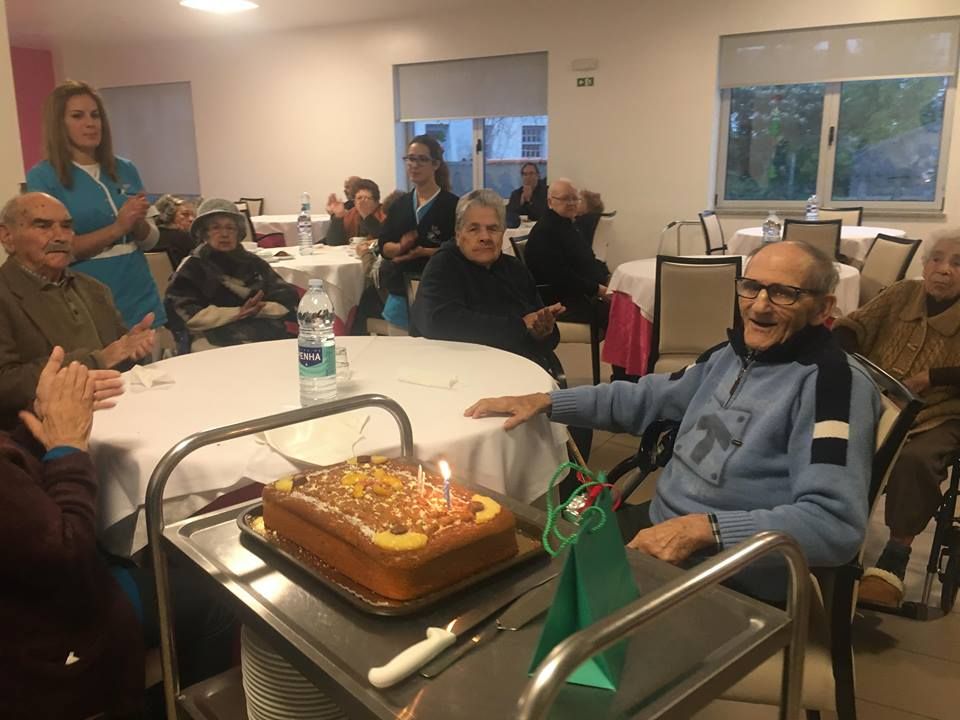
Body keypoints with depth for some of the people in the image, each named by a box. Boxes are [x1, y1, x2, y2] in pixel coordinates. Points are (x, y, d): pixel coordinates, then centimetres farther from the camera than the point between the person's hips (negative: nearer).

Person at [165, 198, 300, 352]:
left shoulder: (254, 263, 17)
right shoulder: (191, 268, 8)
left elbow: (289, 300, 10)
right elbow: (186, 316, -5)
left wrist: (260, 309, -9)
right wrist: (237, 313, -7)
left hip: (267, 335, 2)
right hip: (215, 342, -2)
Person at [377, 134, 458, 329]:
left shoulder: (452, 204, -6)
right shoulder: (399, 204, 10)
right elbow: (383, 247, 7)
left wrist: (424, 252, -22)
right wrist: (401, 247, -14)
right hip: (400, 293, 5)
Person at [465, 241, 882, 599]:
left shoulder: (833, 382, -17)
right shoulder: (735, 354, 9)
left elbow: (837, 524, -26)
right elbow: (645, 398, 19)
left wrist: (703, 528, -32)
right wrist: (544, 402, 11)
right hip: (657, 528, 8)